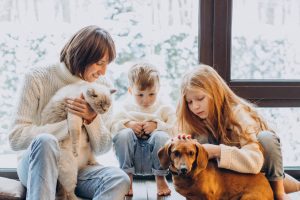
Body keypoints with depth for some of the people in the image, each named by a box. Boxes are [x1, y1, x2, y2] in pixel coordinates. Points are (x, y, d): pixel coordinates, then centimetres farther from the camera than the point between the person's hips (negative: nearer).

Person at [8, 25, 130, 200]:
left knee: (120, 180, -28)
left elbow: (102, 148, 4)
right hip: (34, 166, -3)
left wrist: (93, 119, -17)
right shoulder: (37, 79, -8)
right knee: (45, 141, -38)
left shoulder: (102, 85, 2)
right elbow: (16, 138, -15)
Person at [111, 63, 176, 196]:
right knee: (123, 134, -28)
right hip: (132, 157, 1)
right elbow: (112, 127, 0)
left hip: (154, 155, -1)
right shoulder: (126, 107, 9)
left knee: (161, 136, -31)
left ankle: (160, 177, -10)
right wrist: (128, 124, -16)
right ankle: (127, 176, -12)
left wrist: (157, 125, -19)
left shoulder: (165, 109, 5)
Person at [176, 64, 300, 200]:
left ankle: (279, 188, -13)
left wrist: (217, 151, -49)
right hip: (235, 171, 7)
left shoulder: (237, 113, -30)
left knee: (266, 137, -35)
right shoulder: (199, 120, -14)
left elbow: (254, 161, -42)